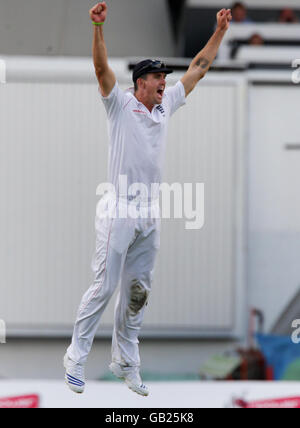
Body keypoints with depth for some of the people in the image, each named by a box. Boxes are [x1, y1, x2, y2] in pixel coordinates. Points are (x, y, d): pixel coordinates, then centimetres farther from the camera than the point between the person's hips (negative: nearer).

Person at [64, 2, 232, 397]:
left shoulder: (166, 105, 13)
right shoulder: (120, 104, -3)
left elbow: (198, 68, 20)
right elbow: (102, 69, -18)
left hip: (150, 215, 6)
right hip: (119, 212, -6)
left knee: (138, 291, 8)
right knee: (104, 287, -8)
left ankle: (125, 363, 14)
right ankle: (76, 357, -1)